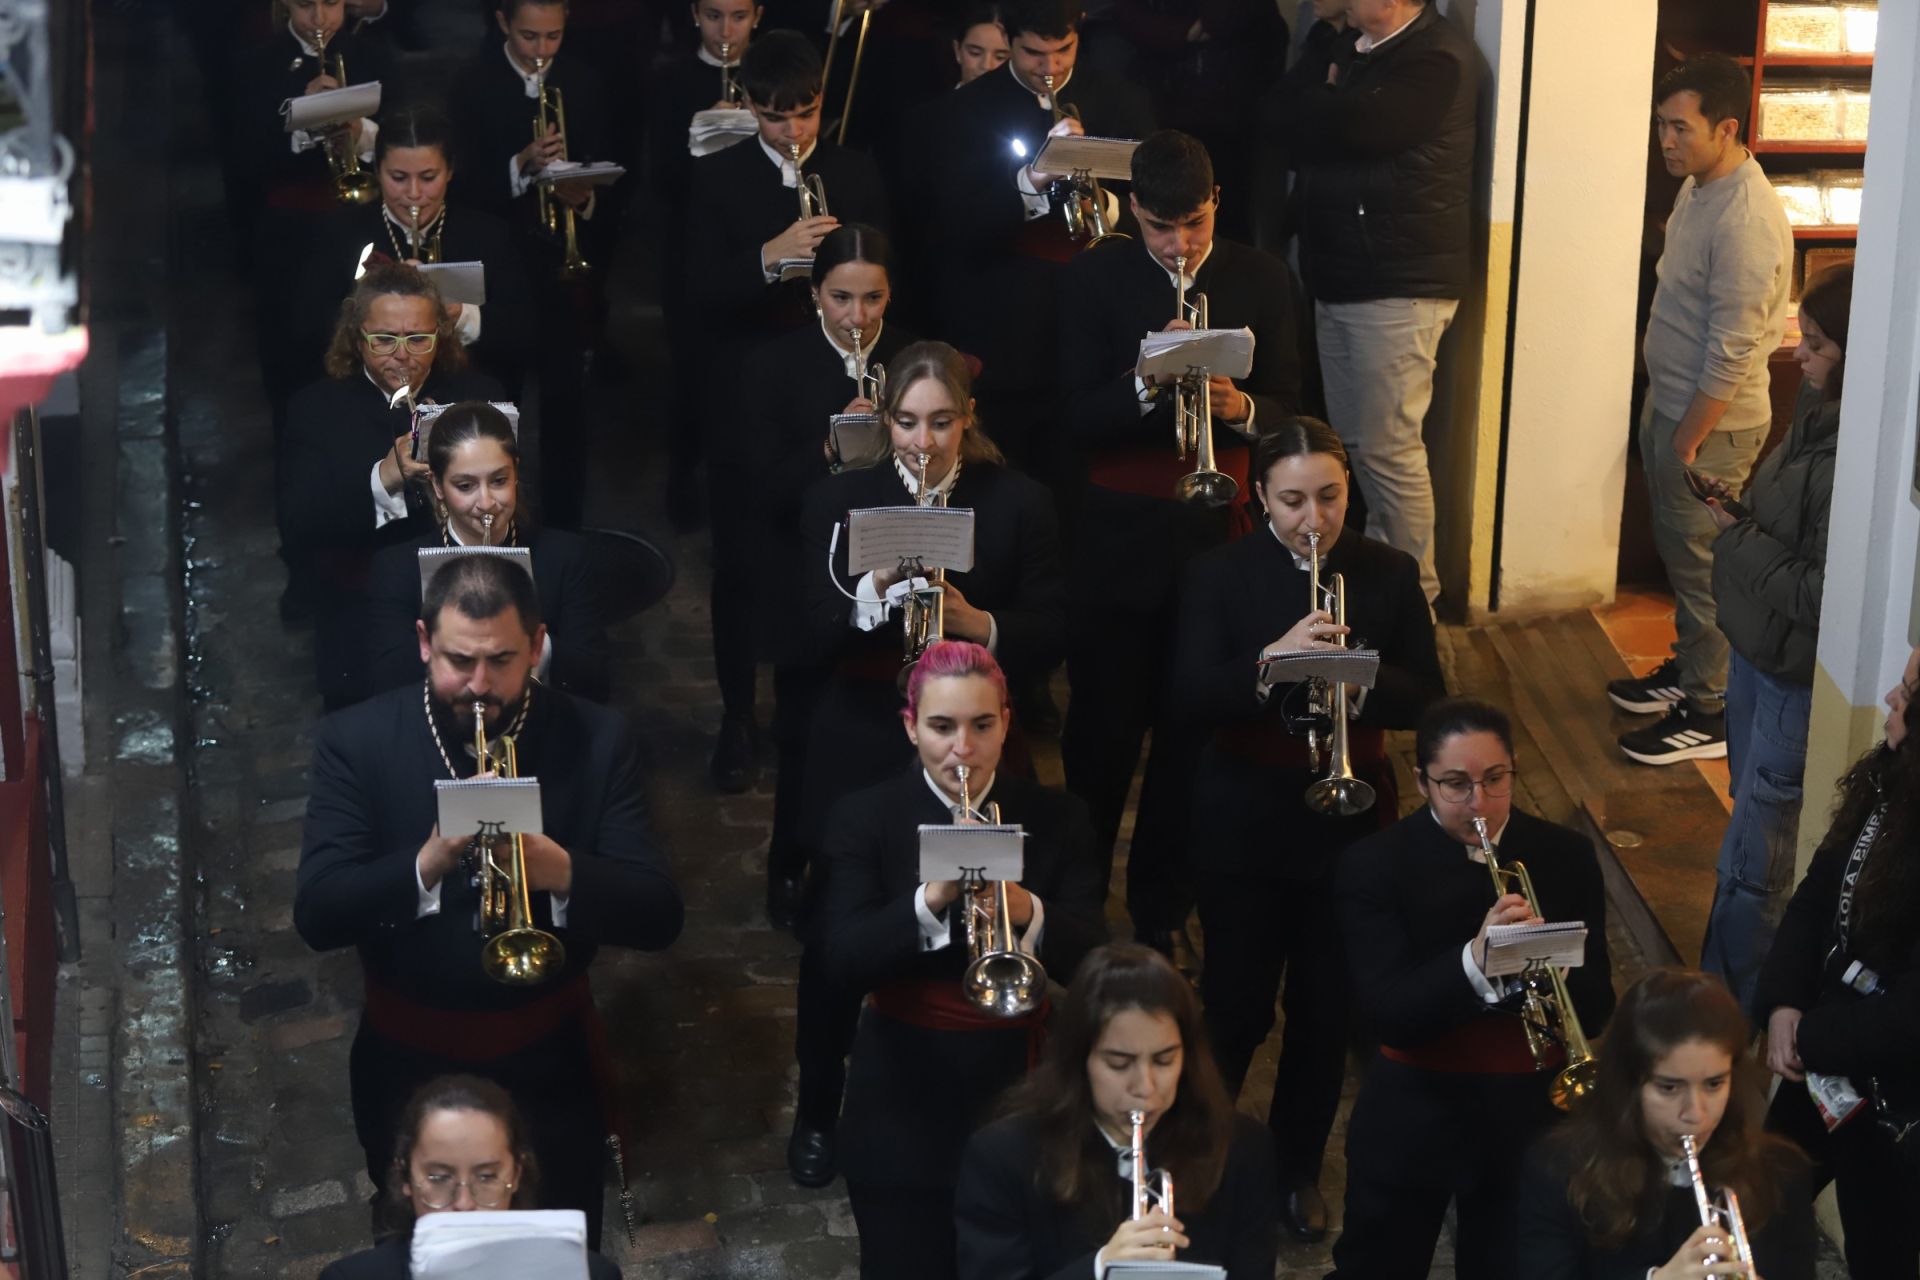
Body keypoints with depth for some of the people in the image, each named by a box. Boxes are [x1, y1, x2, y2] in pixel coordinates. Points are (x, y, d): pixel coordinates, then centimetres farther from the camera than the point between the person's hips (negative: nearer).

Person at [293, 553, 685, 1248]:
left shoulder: (596, 740, -8)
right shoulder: (356, 740, -8)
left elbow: (658, 917, -13)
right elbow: (316, 915, -16)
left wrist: (564, 874, -32)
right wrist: (426, 863, -33)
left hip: (548, 1069, 0)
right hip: (410, 1067, 0)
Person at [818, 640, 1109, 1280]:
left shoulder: (1057, 820, -2)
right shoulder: (864, 818, -6)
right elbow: (844, 963, -18)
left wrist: (1027, 912, -31)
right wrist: (930, 899, -34)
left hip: (1022, 1106, 1)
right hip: (904, 1113, -1)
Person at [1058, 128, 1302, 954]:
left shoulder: (1261, 281, 2)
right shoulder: (1094, 280, -3)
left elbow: (1287, 406, 2)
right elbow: (1075, 422, -8)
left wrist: (1242, 407, -21)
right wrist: (1146, 382, -26)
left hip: (1216, 530, 1)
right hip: (1116, 534, -1)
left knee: (1190, 732, 8)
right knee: (1102, 729, 5)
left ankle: (1160, 913, 23)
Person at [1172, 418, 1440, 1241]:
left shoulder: (1388, 574, -2)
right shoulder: (1219, 575, -8)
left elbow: (1425, 697, -5)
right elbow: (1190, 700, -17)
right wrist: (1271, 661, -33)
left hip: (1349, 820, 2)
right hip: (1243, 823, -2)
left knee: (1328, 1010, 11)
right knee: (1236, 1006, 6)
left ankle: (1299, 1167, 32)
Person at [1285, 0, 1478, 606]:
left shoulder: (1436, 57, -13)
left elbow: (1360, 125, -24)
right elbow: (1289, 126, 9)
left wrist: (1315, 105, -4)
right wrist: (1330, 109, -9)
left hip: (1398, 283, -9)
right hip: (1339, 277, 9)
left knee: (1387, 449, -6)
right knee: (1352, 443, 13)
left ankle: (1414, 594, 5)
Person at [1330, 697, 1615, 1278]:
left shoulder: (1566, 856, -4)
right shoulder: (1373, 866, -12)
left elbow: (1597, 1004, -7)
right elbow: (1385, 1015, -22)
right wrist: (1475, 961, -37)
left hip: (1533, 1112, 2)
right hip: (1412, 1116, -2)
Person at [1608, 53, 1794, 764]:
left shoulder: (1746, 218, -26)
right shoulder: (1698, 188, 5)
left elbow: (1734, 348, -26)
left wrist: (1688, 439, -20)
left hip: (1712, 420, -9)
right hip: (1672, 401, 9)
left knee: (1702, 563, 0)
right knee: (1678, 547, 21)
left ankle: (1711, 713, 12)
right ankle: (1689, 669, 37)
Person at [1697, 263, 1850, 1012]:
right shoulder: (1819, 417, 1)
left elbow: (1821, 593, -28)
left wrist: (1737, 540, -18)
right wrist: (1738, 513, 3)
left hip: (1799, 676, -10)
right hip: (1758, 649, 10)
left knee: (1752, 861, 2)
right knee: (1756, 809, 24)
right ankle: (1731, 984, 41)